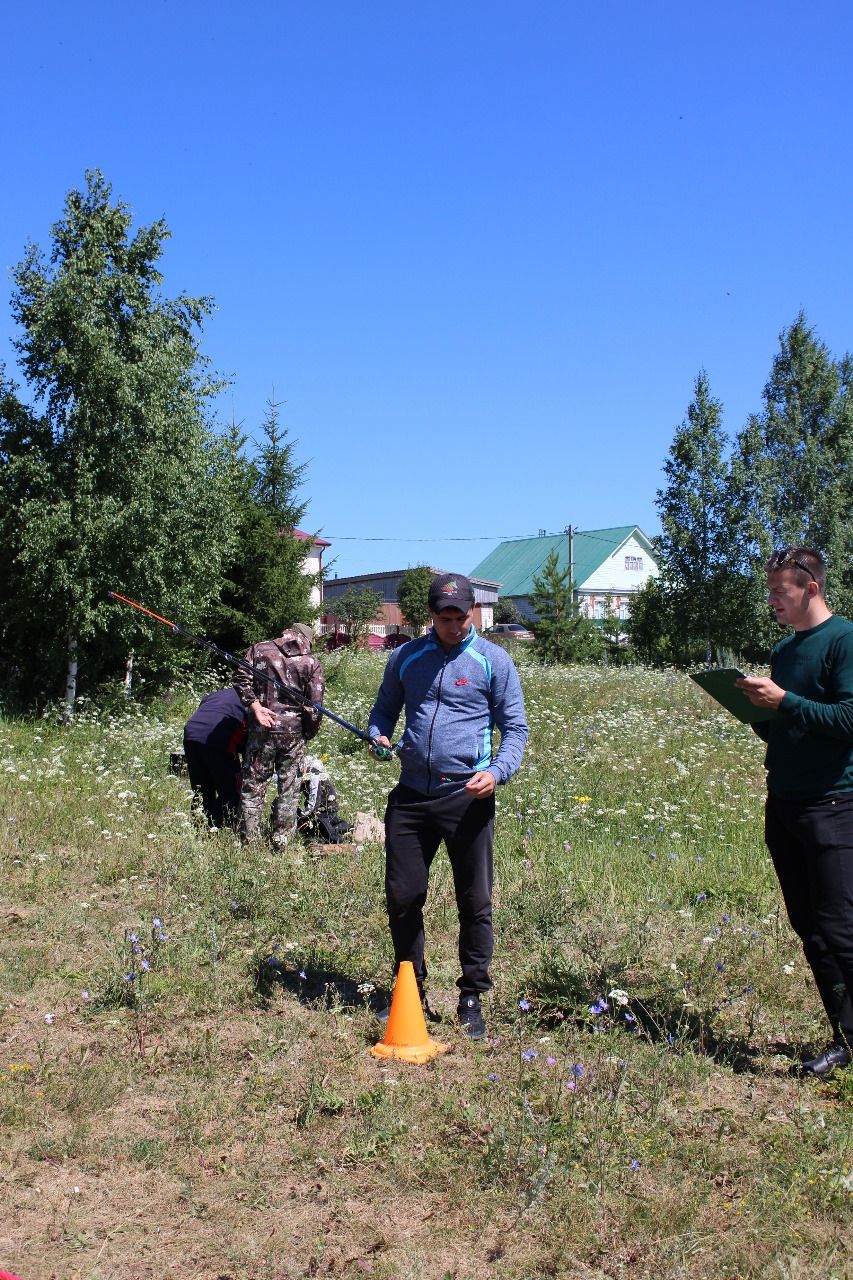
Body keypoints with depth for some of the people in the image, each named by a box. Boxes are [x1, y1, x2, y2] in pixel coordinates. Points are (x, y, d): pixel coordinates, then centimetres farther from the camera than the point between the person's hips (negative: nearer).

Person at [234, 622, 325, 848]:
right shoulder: (312, 663, 4)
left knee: (254, 783, 8)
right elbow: (315, 704, -1)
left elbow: (242, 679, -6)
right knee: (289, 787, 10)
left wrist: (255, 706, -8)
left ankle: (249, 838, 11)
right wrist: (308, 733, 9)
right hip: (294, 731, 0)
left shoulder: (260, 649, 6)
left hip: (262, 729, 0)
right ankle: (281, 839, 13)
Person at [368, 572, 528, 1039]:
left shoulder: (494, 661, 0)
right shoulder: (405, 657, 9)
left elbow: (515, 726, 1)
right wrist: (378, 735, -2)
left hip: (467, 796, -3)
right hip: (411, 795, 3)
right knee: (402, 897, 8)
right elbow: (384, 708, 21)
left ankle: (472, 999, 18)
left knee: (475, 903, 3)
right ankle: (410, 989, 27)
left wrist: (498, 771, -16)